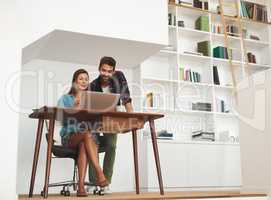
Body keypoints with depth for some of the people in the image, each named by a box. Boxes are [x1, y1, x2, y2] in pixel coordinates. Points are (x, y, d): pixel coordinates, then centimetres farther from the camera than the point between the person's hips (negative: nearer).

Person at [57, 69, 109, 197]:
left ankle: (81, 185, -46)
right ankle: (99, 173, -45)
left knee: (83, 145, -38)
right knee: (86, 134, -37)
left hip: (86, 138, 2)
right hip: (69, 137, -2)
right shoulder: (65, 98, 12)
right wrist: (75, 105, -17)